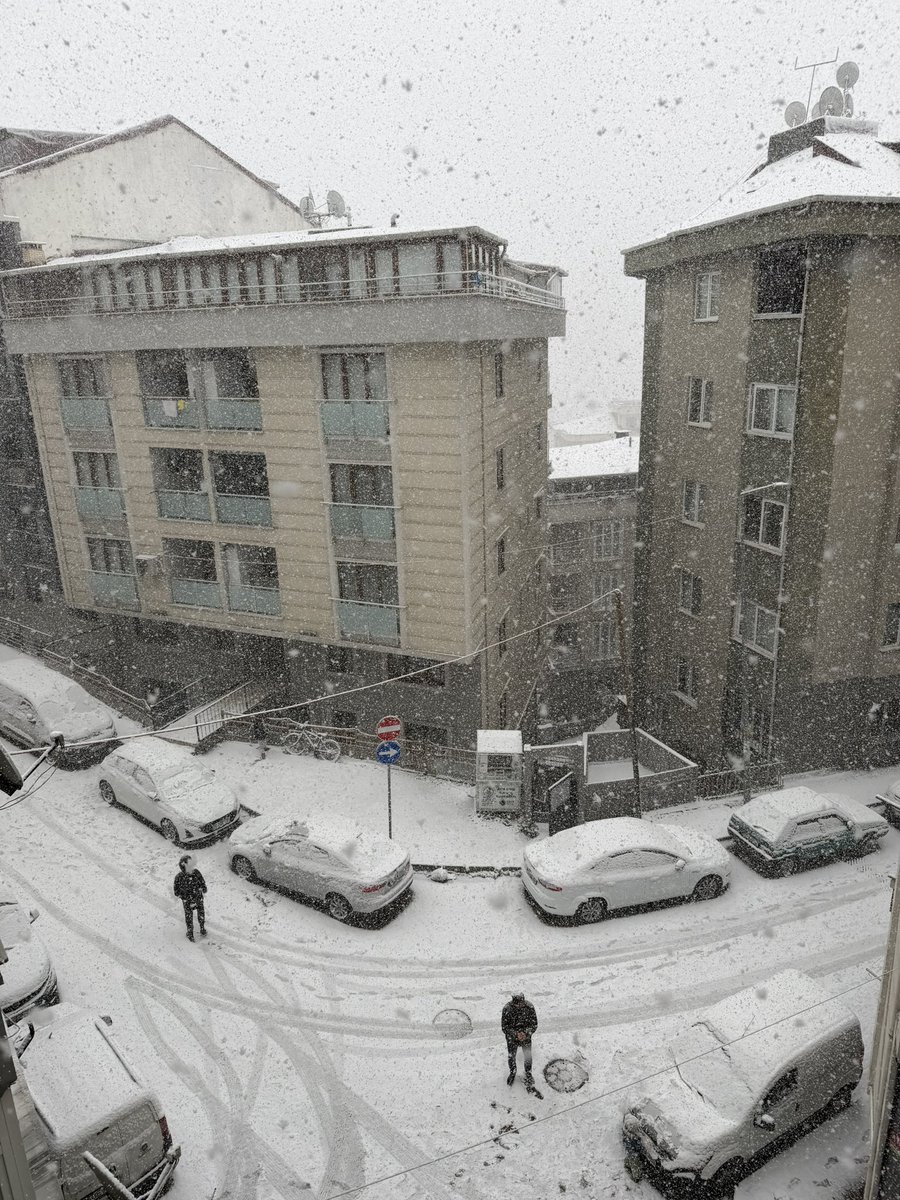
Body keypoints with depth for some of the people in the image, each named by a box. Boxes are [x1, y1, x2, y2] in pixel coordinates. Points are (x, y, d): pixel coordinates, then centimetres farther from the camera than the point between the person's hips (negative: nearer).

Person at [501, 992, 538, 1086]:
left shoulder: (529, 1007, -23)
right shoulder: (507, 1009, -26)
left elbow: (534, 1024, -12)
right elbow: (504, 1027, -16)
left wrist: (526, 1033, -26)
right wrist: (516, 1034, -27)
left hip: (526, 1035, 1)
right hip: (512, 1036, -1)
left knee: (527, 1056, 12)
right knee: (511, 1056, 12)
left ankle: (528, 1073, 42)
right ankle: (512, 1073, 43)